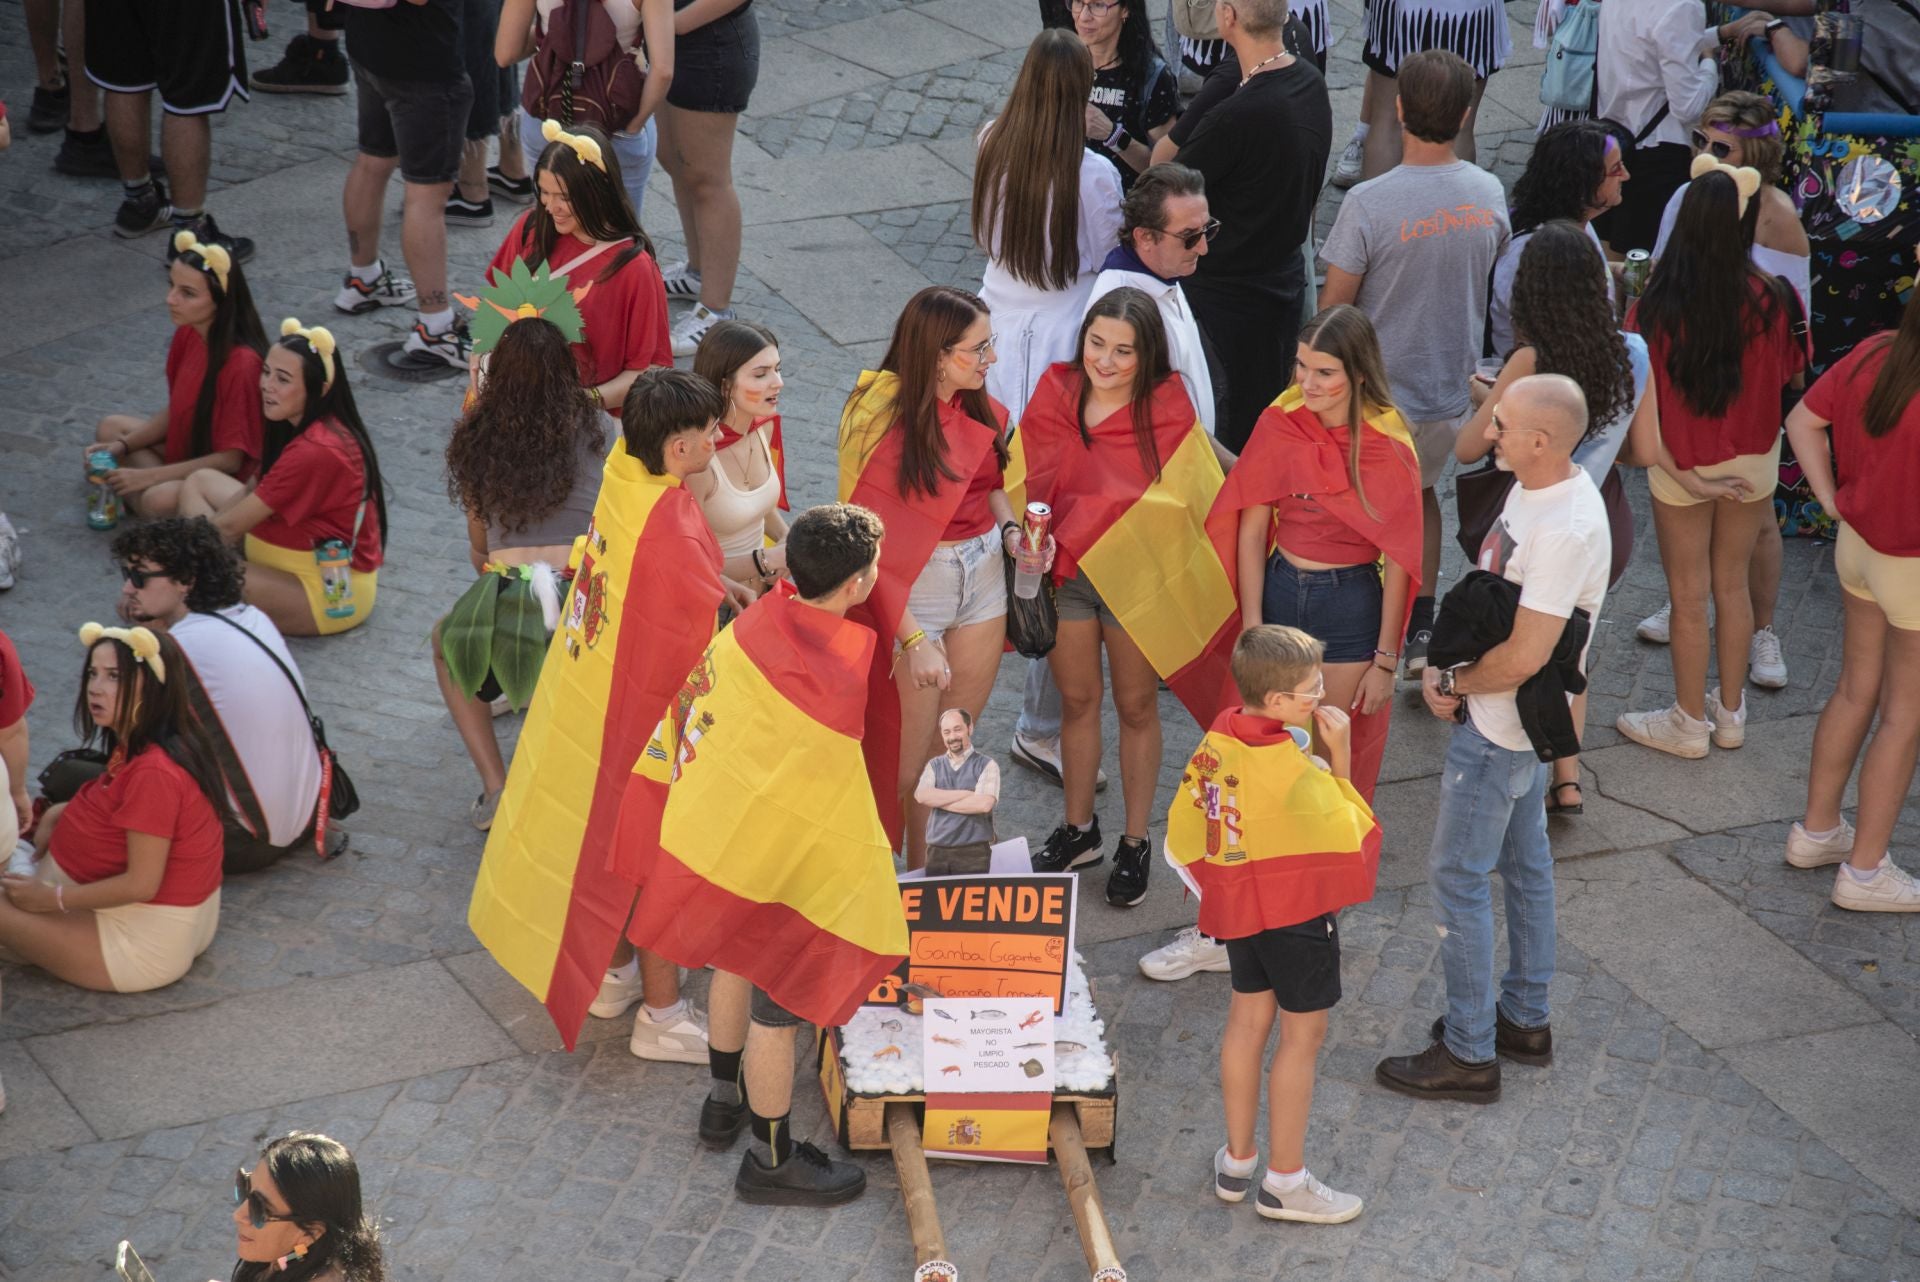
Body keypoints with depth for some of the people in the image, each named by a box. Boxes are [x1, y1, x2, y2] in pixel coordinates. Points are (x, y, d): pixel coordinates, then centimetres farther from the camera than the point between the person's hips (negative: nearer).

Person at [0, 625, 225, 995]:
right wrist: (55, 817, 3)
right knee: (55, 815, 21)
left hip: (143, 946, -10)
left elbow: (141, 884, -26)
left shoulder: (153, 773, -27)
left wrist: (51, 898, -17)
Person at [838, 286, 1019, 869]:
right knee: (913, 752, 5)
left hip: (982, 576, 6)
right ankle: (914, 873, 22)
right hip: (912, 588, -6)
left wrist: (1009, 528, -4)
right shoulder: (888, 424, -22)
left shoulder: (981, 410, -1)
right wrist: (914, 639, -24)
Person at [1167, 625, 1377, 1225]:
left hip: (1239, 904, 7)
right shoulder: (1290, 765, -27)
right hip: (1298, 909, -7)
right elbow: (1347, 830, -14)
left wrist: (1215, 887, 13)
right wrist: (1340, 758, -13)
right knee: (1303, 1033, 5)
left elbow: (1184, 826, 2)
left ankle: (1237, 1160, 29)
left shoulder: (1217, 741, -6)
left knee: (1247, 1019, 19)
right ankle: (1284, 1181, 12)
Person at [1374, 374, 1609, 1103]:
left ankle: (1469, 1055, 10)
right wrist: (1449, 663, 1)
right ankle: (1524, 1020, 36)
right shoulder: (1536, 488, -1)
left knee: (1458, 878, 0)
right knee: (1523, 863, 21)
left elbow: (1524, 656, -30)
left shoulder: (1566, 530, -31)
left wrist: (1453, 684, -14)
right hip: (1518, 719, 10)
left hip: (1500, 729, -10)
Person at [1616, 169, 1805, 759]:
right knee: (1734, 583, 19)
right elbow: (1788, 372, -1)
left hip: (1681, 468, -2)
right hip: (1752, 463, 2)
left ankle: (1690, 721, 26)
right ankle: (1730, 711, 33)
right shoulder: (1767, 299, -17)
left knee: (1689, 595, 12)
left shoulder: (1657, 305, -22)